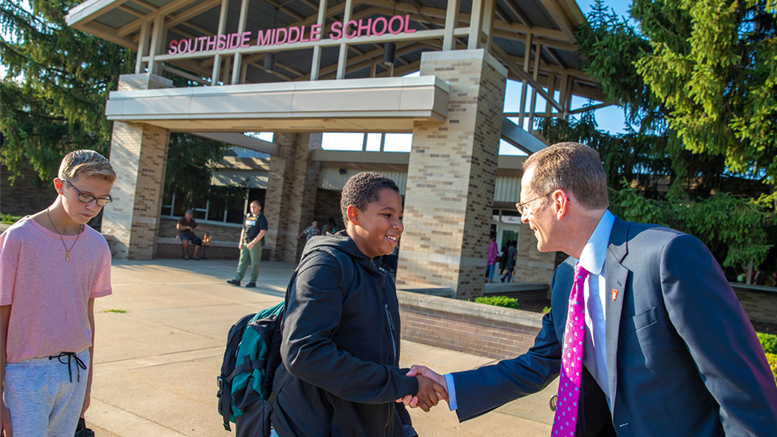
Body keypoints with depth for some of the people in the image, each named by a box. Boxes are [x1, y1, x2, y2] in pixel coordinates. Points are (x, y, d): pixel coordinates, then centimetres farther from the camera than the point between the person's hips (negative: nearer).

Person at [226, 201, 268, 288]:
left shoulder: (262, 218, -6)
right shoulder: (248, 217, 15)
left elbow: (262, 232, -15)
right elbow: (243, 229, 20)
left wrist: (253, 242, -21)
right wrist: (241, 241, 9)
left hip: (256, 244, -6)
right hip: (246, 243, 7)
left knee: (255, 263, -2)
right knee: (242, 261, 6)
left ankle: (252, 281, 5)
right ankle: (237, 279, 8)